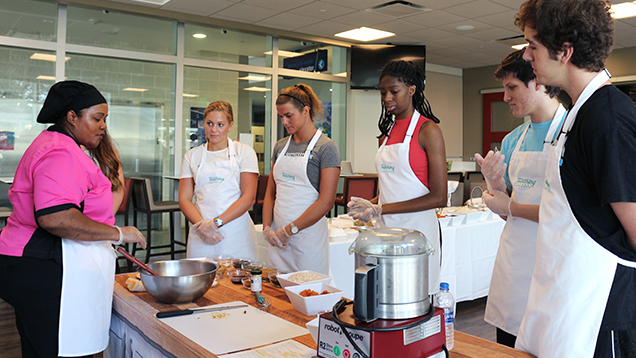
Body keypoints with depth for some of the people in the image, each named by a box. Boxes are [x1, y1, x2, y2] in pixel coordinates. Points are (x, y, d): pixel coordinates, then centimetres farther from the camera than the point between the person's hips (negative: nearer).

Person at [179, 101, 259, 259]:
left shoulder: (244, 152, 2)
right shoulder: (193, 155, 11)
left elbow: (249, 197, -6)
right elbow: (184, 199, 6)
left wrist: (216, 223, -14)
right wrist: (201, 225, -12)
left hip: (236, 235, -2)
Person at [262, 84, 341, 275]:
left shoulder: (326, 147, -7)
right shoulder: (280, 146, 12)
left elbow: (326, 202, -13)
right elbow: (270, 193, 15)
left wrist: (290, 230, -11)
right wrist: (267, 228, 1)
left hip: (308, 236, -5)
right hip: (277, 239, 5)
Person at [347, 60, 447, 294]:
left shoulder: (427, 130, -6)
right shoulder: (388, 132, 14)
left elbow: (438, 198, -12)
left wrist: (380, 209, -14)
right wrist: (369, 205, 0)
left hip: (418, 229, -6)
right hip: (387, 229, 6)